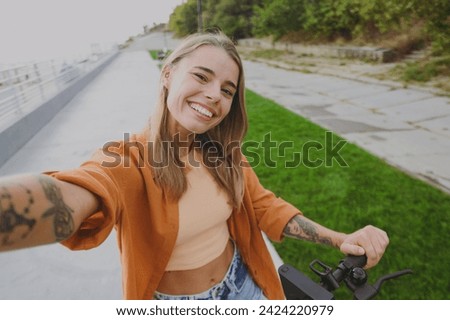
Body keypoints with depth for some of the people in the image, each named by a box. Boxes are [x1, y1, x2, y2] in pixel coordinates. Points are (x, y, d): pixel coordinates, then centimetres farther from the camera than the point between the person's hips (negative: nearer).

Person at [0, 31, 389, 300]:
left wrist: (340, 238, -17)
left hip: (242, 283, 4)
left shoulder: (224, 153, -9)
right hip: (174, 304, -3)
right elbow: (70, 199, -46)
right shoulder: (128, 160, -26)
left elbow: (264, 205, -4)